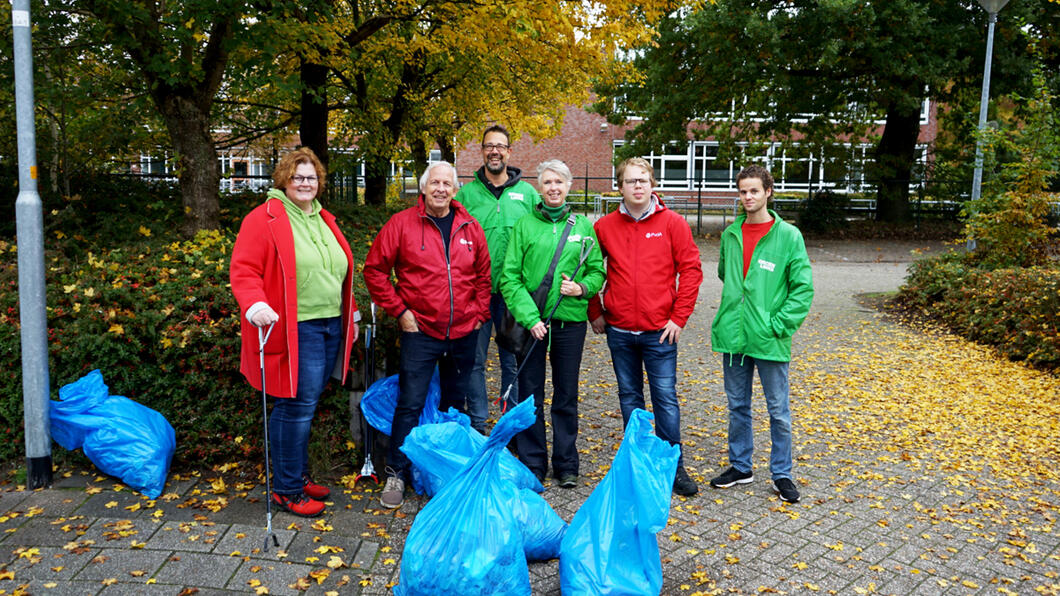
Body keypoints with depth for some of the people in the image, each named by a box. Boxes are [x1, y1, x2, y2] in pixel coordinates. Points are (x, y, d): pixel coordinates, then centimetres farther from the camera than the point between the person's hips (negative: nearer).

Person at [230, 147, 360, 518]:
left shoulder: (324, 221, 18)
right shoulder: (264, 219, -5)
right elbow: (243, 271, -12)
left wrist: (351, 314, 26)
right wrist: (255, 306, -29)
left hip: (330, 328, 7)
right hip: (295, 330, -7)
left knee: (303, 407, 14)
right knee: (297, 407, -5)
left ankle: (298, 475, 27)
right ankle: (286, 489, 9)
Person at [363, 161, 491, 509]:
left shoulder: (470, 228, 5)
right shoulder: (402, 223, -5)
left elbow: (484, 274, 14)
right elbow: (374, 268, -3)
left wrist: (480, 312, 6)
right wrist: (398, 310, -7)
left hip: (464, 333, 4)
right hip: (420, 332, -3)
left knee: (455, 404, 15)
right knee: (410, 405, -3)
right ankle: (396, 474, 11)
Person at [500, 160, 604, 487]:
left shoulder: (583, 226, 7)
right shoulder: (525, 226, 1)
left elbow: (597, 271, 10)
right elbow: (510, 277, -4)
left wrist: (582, 288, -12)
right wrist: (529, 317, -13)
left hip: (570, 321, 1)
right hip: (530, 321, -1)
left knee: (566, 395, 10)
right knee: (530, 395, 6)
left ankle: (566, 464, 23)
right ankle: (532, 464, 20)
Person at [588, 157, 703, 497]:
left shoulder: (672, 223, -3)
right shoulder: (605, 227, 3)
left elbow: (691, 269, -3)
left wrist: (679, 317, -7)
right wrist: (595, 312, 8)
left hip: (659, 330, -2)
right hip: (619, 330, 3)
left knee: (665, 397, 2)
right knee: (629, 397, 12)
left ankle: (673, 467, 15)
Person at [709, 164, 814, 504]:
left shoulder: (788, 236, -6)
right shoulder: (730, 234, 7)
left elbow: (803, 288, -7)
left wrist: (779, 324, -13)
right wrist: (732, 311, 11)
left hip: (769, 341, -4)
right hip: (733, 336, 4)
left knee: (778, 411, 7)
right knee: (737, 406, 15)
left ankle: (781, 474, 22)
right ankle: (740, 466, 30)